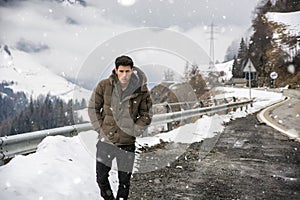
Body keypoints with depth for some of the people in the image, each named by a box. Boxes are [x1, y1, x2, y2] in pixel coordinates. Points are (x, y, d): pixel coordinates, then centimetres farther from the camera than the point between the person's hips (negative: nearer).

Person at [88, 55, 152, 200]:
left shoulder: (141, 90, -6)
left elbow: (146, 115, 3)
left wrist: (133, 131, -7)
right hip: (106, 140, 1)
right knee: (101, 177, 8)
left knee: (124, 180, 10)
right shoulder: (104, 85, -6)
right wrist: (100, 128, -4)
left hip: (127, 143, 0)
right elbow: (93, 108, 4)